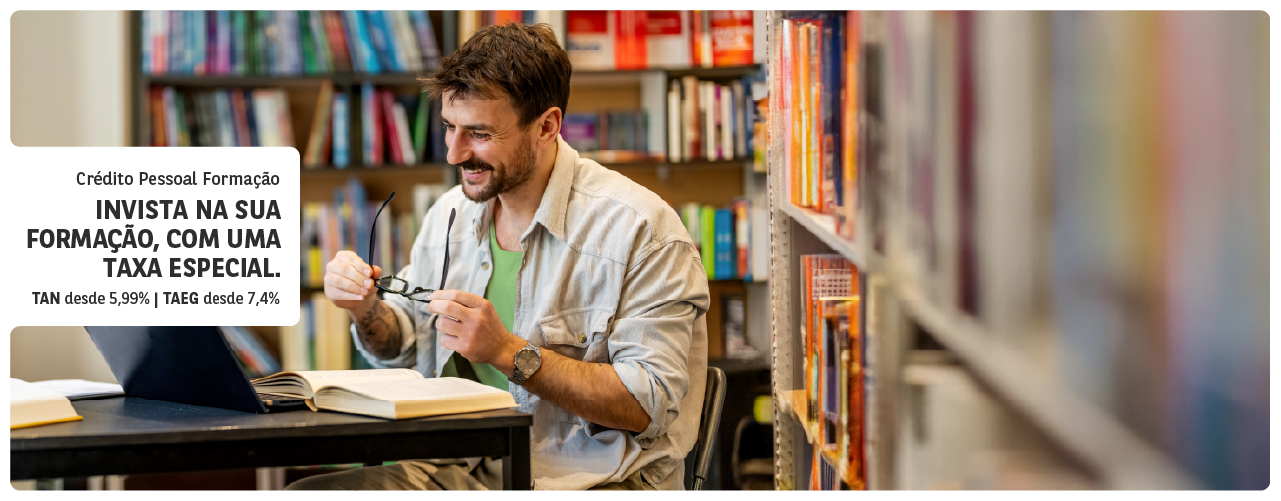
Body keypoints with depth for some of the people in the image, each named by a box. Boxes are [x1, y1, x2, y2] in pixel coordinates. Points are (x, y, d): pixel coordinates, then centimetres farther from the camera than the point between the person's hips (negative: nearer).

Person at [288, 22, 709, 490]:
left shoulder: (642, 231, -12)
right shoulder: (449, 214, 10)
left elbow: (651, 404, -18)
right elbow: (403, 347, 22)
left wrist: (510, 353, -22)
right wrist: (367, 311, -1)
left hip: (592, 479, -5)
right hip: (465, 468, 6)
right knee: (304, 494, -16)